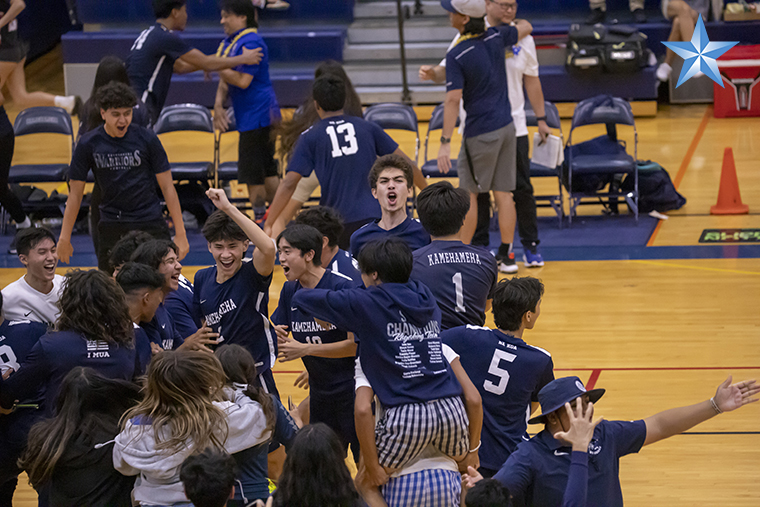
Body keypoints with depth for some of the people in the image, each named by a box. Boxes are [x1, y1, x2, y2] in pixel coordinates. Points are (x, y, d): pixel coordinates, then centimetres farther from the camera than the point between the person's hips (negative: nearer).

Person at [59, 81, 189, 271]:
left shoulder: (147, 139, -6)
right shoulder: (88, 145, -3)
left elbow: (167, 187, -2)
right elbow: (75, 193, 4)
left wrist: (180, 234, -5)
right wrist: (64, 237, 2)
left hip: (150, 222, -1)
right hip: (111, 226, 1)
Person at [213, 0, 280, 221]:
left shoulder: (251, 43, -17)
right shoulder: (229, 43, 13)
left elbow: (243, 80, -23)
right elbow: (225, 81, 18)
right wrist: (218, 105, 4)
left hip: (258, 116, -10)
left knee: (251, 174, -7)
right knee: (266, 170, 15)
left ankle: (260, 218, 1)